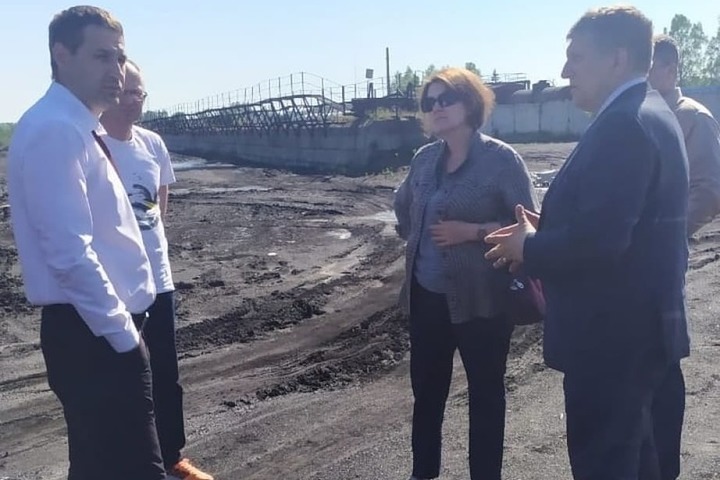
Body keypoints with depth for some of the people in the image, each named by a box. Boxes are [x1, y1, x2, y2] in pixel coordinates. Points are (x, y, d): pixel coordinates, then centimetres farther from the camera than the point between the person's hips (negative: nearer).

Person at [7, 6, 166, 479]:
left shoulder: (78, 128, 15)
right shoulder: (54, 130, -16)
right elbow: (70, 251, -23)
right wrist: (123, 333, -18)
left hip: (102, 329, 10)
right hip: (97, 336, -10)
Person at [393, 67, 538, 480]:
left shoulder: (501, 159, -11)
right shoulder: (424, 159, 6)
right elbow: (403, 206, 24)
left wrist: (473, 232, -20)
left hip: (481, 299, -5)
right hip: (427, 296, 6)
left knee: (485, 394, 10)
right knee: (426, 388, 17)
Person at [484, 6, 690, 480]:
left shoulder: (623, 124, -21)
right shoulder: (647, 113, 12)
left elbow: (599, 239, -30)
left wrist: (530, 248, -12)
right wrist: (546, 229, 5)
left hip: (613, 333, -10)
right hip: (637, 324, 10)